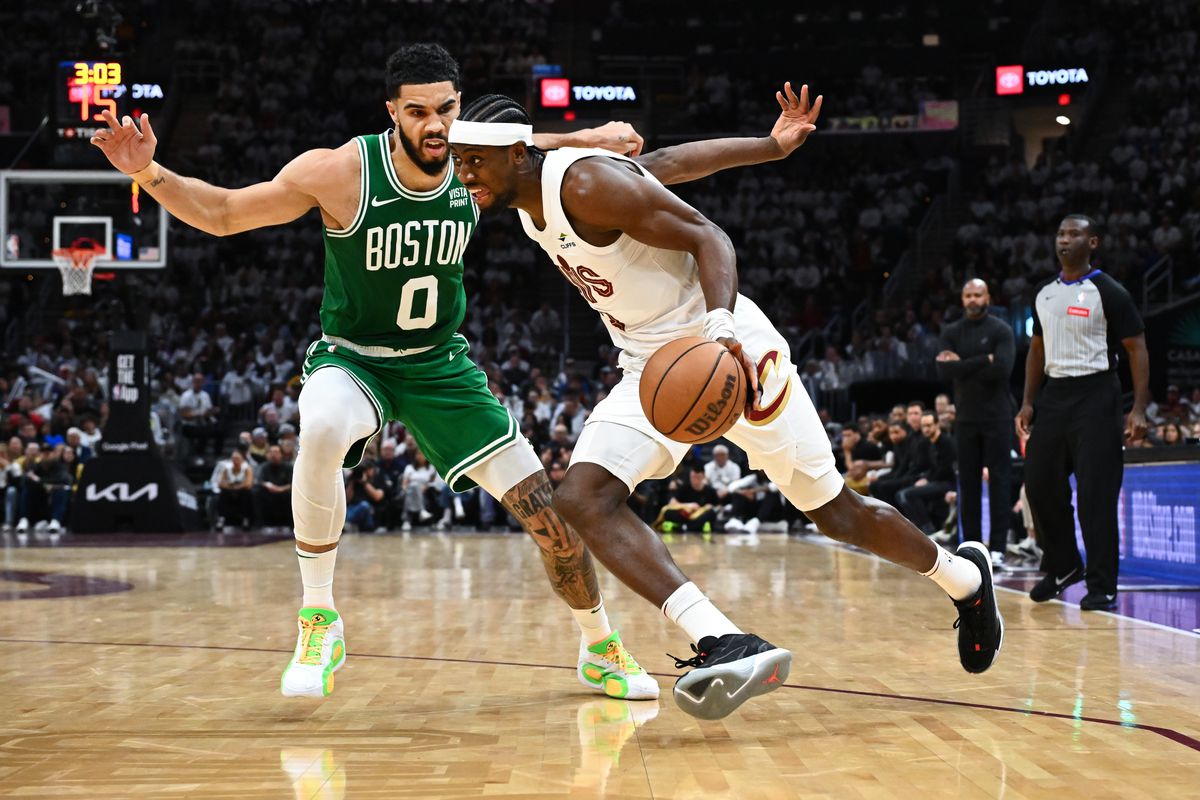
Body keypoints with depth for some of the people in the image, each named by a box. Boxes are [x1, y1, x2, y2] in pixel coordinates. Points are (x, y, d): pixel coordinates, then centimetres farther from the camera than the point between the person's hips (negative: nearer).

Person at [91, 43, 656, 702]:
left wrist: (587, 140, -5)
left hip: (442, 365, 3)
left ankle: (600, 651, 24)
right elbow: (221, 213, -14)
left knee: (547, 509, -2)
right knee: (322, 431, -40)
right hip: (351, 358, -3)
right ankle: (319, 623, -22)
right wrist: (148, 172, -29)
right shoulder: (340, 172, -23)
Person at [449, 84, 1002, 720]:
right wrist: (771, 148, 13)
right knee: (582, 496, -17)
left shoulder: (586, 184, -21)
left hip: (726, 349, -8)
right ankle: (725, 645, -28)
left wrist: (718, 325, -41)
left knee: (835, 511, 4)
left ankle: (963, 577, 32)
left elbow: (707, 237, -23)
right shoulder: (530, 203, 4)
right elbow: (666, 162, 10)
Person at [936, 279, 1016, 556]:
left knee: (999, 479, -4)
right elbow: (944, 371, -8)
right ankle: (971, 544, 11)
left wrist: (962, 365, -11)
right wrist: (983, 360, -14)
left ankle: (998, 547, -4)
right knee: (968, 481, 5)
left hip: (996, 415, -3)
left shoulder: (1000, 330, -3)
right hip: (966, 416, 4)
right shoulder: (951, 332, 7)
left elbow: (1001, 369, -18)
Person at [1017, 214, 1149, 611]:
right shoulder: (1044, 293, 11)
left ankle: (1102, 586, 2)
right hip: (1053, 395, 6)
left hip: (1094, 396, -6)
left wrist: (1138, 409, -15)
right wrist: (1028, 403, 10)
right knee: (1039, 485, 6)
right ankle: (1063, 567, 24)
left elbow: (1137, 349, -7)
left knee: (1096, 494, -6)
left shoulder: (1108, 293, -7)